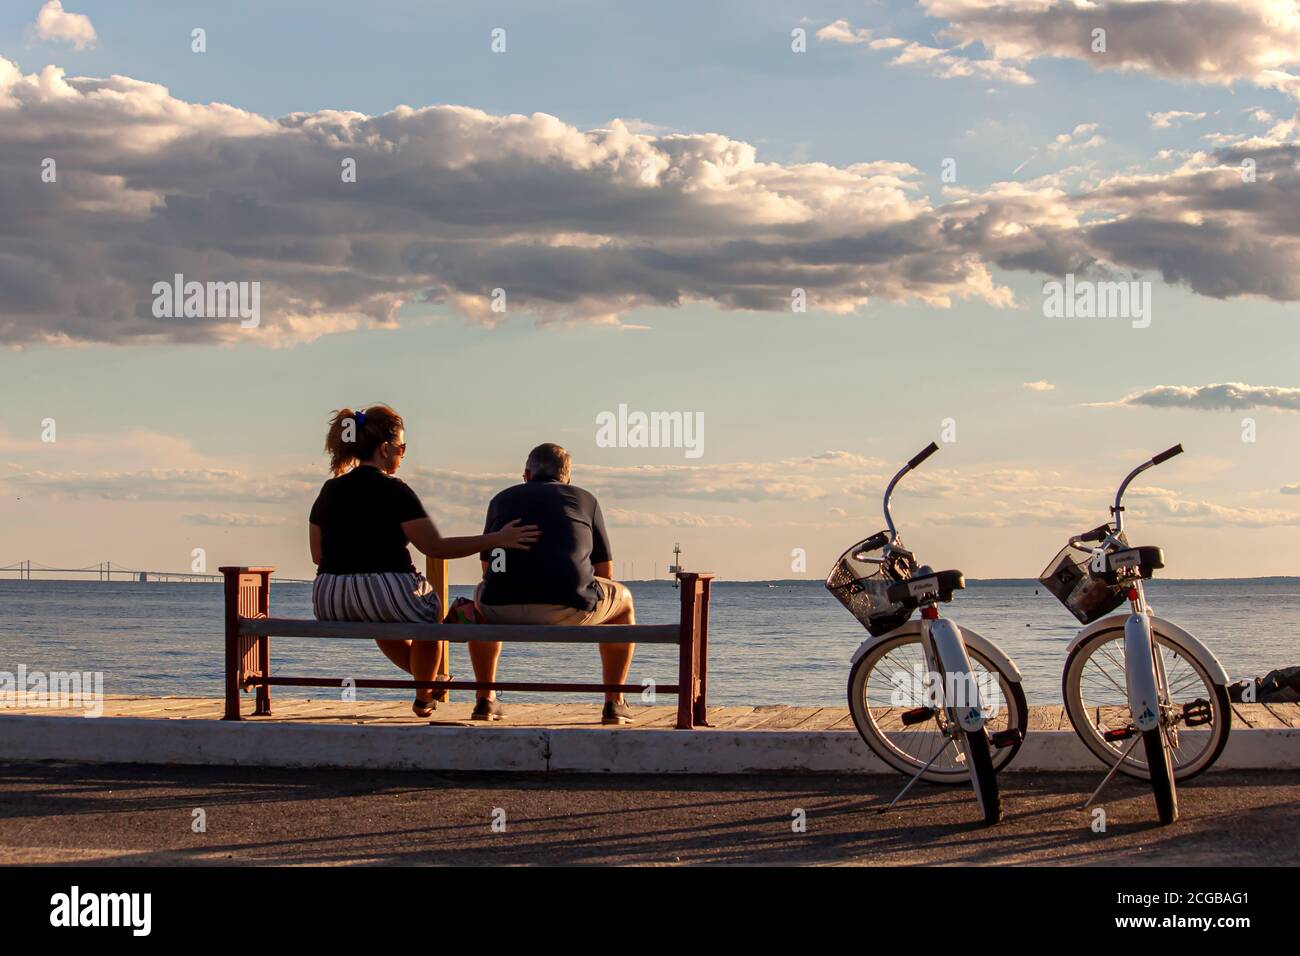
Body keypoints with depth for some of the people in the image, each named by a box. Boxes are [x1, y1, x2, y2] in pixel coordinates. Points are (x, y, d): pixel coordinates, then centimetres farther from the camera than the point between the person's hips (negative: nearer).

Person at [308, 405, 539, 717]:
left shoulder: (329, 490, 7)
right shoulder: (394, 491, -9)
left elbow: (318, 555, 14)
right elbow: (436, 547, -12)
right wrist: (496, 539, -9)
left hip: (328, 603, 5)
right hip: (388, 593, -5)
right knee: (431, 606, 29)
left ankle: (430, 679, 56)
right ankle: (424, 696, 41)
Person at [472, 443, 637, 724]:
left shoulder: (503, 498, 25)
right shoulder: (585, 499, 21)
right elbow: (605, 572, 23)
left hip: (503, 610, 2)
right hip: (568, 610, -2)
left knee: (480, 598, 39)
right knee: (623, 600, 30)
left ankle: (485, 700, 33)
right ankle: (614, 702, 24)